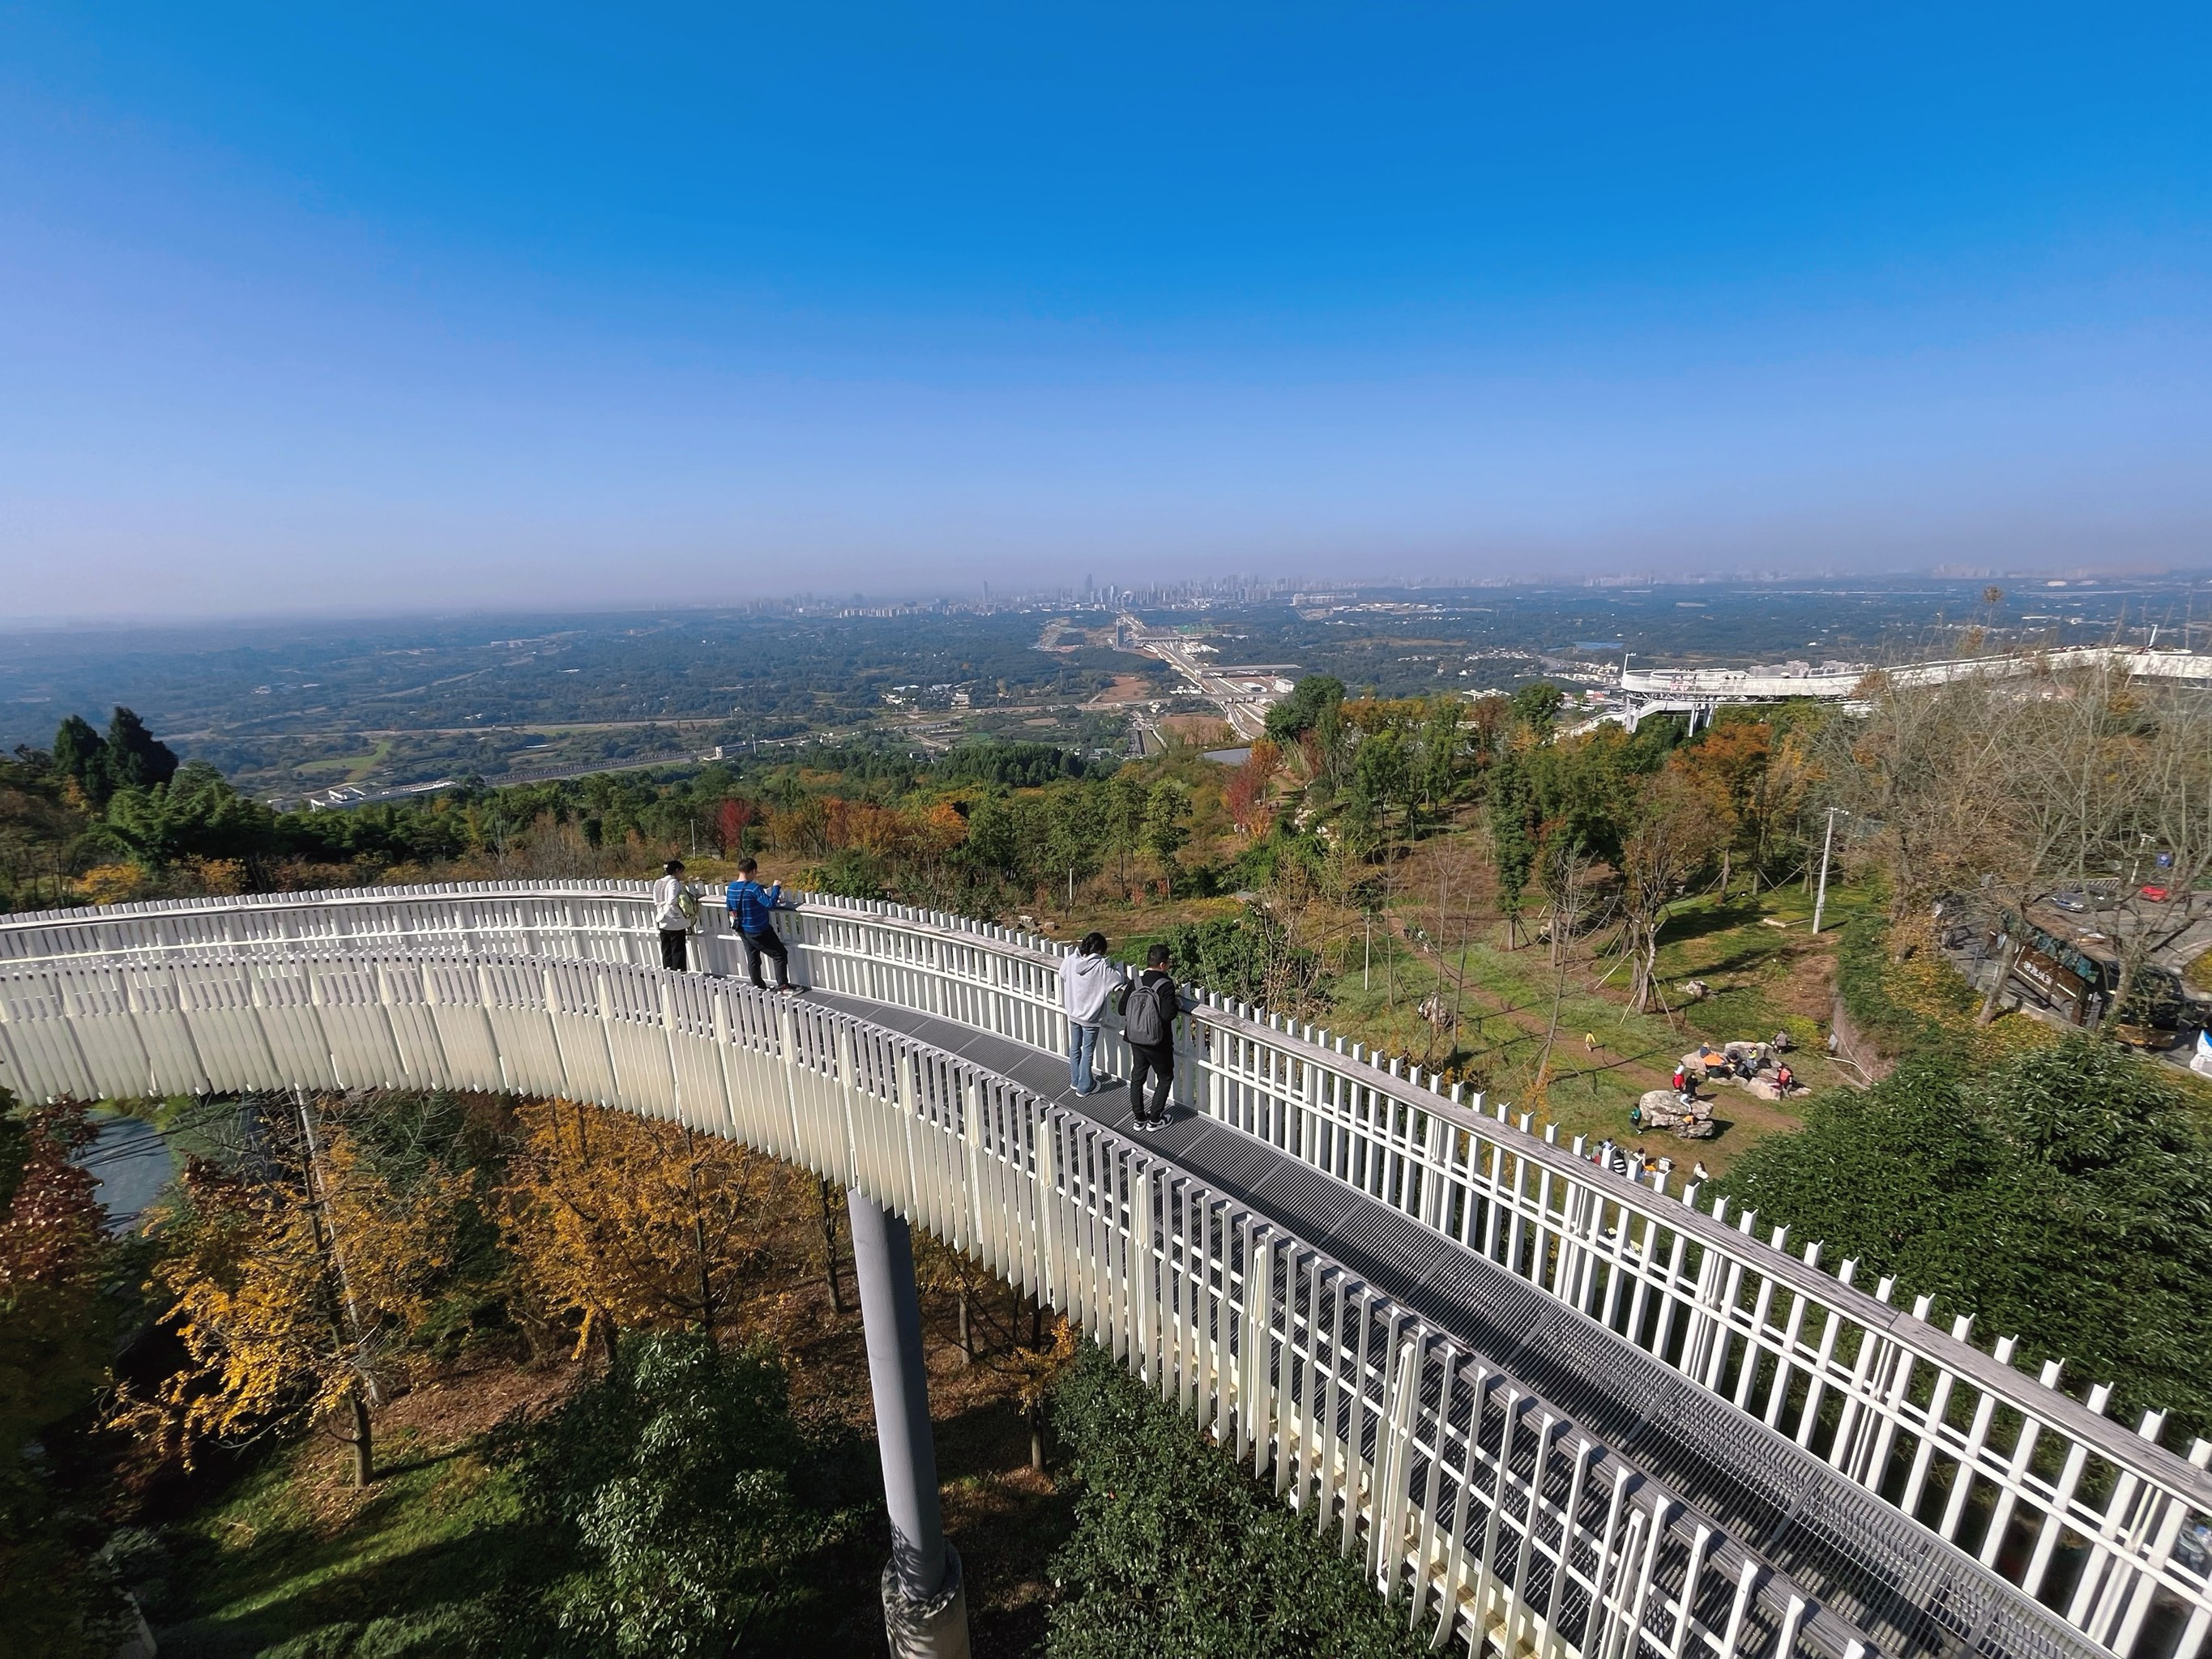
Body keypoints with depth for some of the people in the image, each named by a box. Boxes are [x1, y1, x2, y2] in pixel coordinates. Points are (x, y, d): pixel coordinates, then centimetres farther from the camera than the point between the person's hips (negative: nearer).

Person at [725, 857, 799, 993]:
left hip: (743, 931, 8)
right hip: (759, 931, -8)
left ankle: (757, 986, 27)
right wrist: (777, 887, -19)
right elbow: (770, 903, -30)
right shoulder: (754, 888, -26)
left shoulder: (731, 887, -1)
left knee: (752, 958, 19)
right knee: (780, 954, 5)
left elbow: (730, 908, 13)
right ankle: (783, 985, 6)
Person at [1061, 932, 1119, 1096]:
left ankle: (1075, 1081, 38)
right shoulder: (1101, 967, -25)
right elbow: (1117, 980, -15)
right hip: (1091, 1017, -5)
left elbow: (1062, 975, 9)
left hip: (1073, 1014, 5)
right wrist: (1110, 963, -2)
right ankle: (1085, 1087, 24)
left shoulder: (1070, 961, -11)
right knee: (1087, 1052, 11)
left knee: (1075, 1047, 22)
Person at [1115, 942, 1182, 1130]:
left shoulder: (1134, 983, -3)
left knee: (1137, 1076, 19)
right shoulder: (1166, 985, -18)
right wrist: (1178, 1002, -7)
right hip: (1157, 1042, -5)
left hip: (1135, 1039, 5)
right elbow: (1168, 1014, -25)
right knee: (1165, 1078, 15)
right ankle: (1154, 1119, 18)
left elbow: (1122, 1009, 1)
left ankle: (1139, 1118, 28)